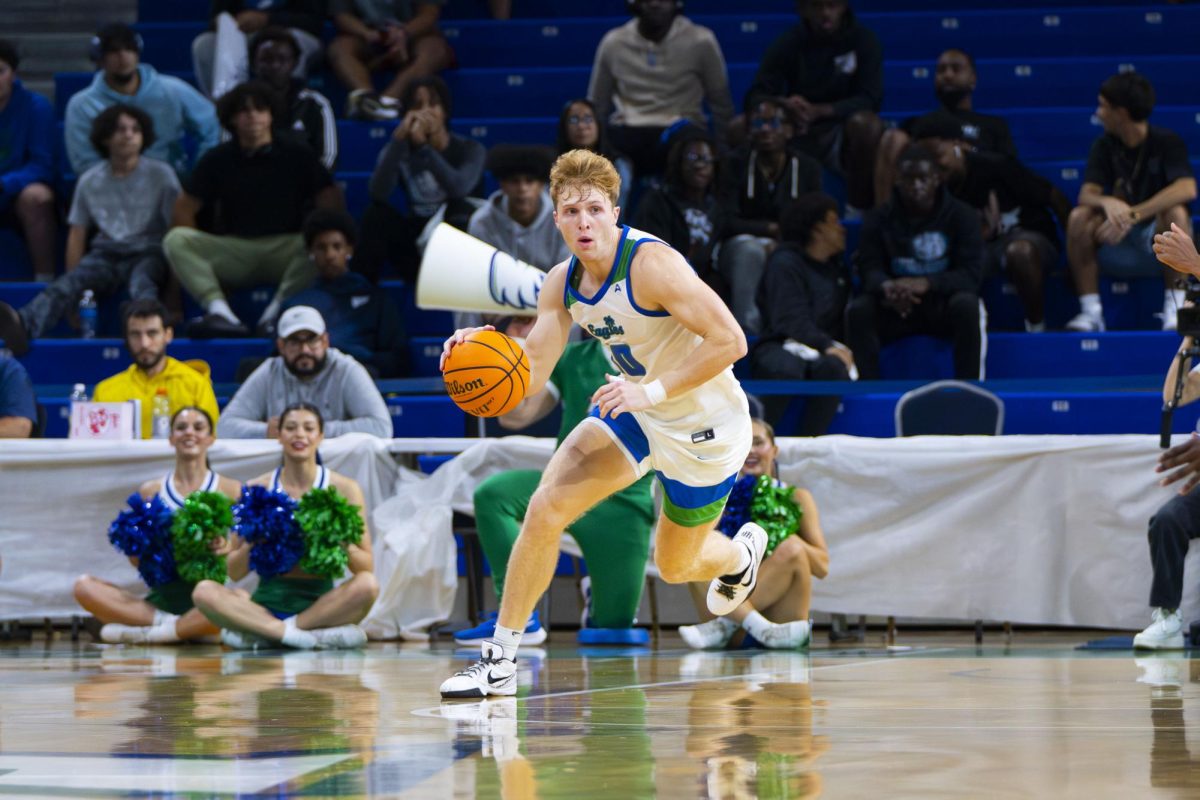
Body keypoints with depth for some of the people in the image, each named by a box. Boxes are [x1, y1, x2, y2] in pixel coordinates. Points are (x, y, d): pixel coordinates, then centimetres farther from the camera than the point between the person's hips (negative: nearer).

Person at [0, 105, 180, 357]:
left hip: (148, 253, -2)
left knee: (141, 282, -39)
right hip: (106, 253, 2)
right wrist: (72, 294, 5)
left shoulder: (161, 175, 4)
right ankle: (24, 324, -59)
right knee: (65, 284, -30)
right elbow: (77, 235, 13)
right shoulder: (90, 182, 11)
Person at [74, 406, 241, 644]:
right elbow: (136, 559, 12)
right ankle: (181, 627, -22)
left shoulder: (230, 490, 7)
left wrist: (227, 549, -14)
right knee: (84, 587, -19)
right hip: (161, 598, 2)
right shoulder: (150, 491, 12)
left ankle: (142, 634, -21)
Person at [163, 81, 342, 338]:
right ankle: (221, 313, -41)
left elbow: (331, 201, 2)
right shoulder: (219, 160, 11)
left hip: (286, 250, -1)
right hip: (233, 252, 2)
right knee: (176, 239, -24)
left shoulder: (297, 155, 7)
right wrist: (197, 250, -4)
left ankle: (275, 313, -38)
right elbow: (185, 208, 10)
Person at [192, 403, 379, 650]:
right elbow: (235, 572, 4)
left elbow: (366, 567, -1)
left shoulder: (344, 488, 2)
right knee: (204, 591, -26)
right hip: (269, 600, 1)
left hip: (320, 600, -1)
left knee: (368, 584, -31)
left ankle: (259, 633, -24)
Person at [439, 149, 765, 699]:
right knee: (545, 508, -14)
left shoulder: (652, 264, -29)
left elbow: (729, 341, -33)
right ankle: (500, 661, -5)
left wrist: (652, 391, -37)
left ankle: (740, 554, 53)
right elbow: (531, 375, -6)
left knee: (675, 566, 13)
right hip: (635, 411, 6)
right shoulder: (563, 283, -6)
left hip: (703, 427, -6)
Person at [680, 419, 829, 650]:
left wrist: (783, 534, -12)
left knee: (791, 551, -27)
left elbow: (822, 567, 3)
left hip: (779, 612, -1)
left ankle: (724, 627, -27)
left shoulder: (796, 498, 12)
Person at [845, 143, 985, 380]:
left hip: (943, 303, -1)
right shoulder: (879, 219, 0)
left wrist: (925, 284, -33)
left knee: (967, 305, -35)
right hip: (896, 306, 1)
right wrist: (887, 288, -34)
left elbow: (970, 274, -14)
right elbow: (870, 269, -8)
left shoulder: (961, 216, -6)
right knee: (858, 310, -28)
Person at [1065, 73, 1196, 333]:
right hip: (1116, 247, 3)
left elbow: (1187, 189, -28)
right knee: (1079, 217, -23)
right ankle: (1090, 312, -24)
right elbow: (1086, 194, -11)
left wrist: (1132, 215, -37)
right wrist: (1108, 203, -36)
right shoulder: (1105, 145, 2)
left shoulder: (1166, 142, -10)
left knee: (1176, 213, -34)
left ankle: (1174, 309, -27)